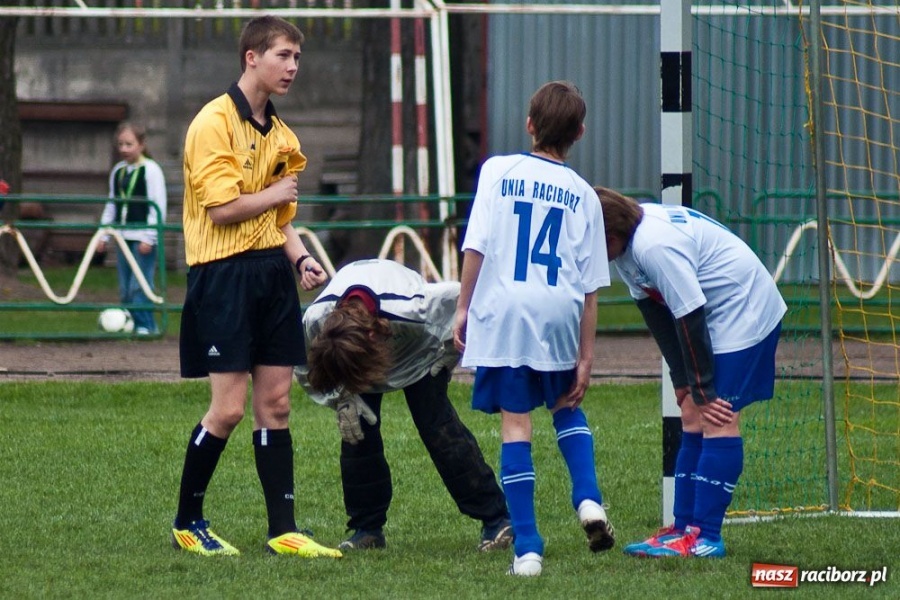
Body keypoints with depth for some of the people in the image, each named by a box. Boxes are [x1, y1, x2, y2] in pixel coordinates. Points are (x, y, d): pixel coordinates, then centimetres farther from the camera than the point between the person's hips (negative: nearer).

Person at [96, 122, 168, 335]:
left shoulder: (151, 170, -7)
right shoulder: (117, 171, 13)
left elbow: (158, 206, -10)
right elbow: (111, 205, 20)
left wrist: (148, 237, -15)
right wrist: (103, 235, 14)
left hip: (143, 237, -7)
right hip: (123, 237, 7)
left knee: (139, 285, -11)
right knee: (125, 288, 7)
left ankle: (145, 325, -8)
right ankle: (130, 323, 12)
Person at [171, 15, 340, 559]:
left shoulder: (279, 134, 15)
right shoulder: (215, 123, -10)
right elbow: (222, 208, -18)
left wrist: (300, 257, 5)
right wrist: (276, 194, -4)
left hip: (272, 272, 8)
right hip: (225, 274, -8)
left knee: (275, 405, 6)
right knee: (229, 409, -7)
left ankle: (283, 530, 8)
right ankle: (187, 523, 8)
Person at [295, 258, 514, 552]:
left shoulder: (410, 309, -46)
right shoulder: (315, 320, -38)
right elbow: (306, 372, -14)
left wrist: (448, 354, -17)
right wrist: (342, 399, -24)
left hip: (419, 351, -3)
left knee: (437, 425, -13)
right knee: (356, 429, -10)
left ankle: (496, 520, -10)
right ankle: (366, 528, 3)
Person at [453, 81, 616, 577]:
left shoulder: (498, 171, 2)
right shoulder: (582, 194, 7)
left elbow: (476, 245, -5)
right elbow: (590, 286, 6)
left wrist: (463, 307, 6)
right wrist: (585, 357, 11)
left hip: (503, 312, -2)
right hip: (559, 314, 2)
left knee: (515, 425, 1)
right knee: (567, 407, 25)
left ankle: (527, 548, -2)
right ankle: (588, 499, 4)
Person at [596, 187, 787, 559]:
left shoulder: (655, 246, -29)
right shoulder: (627, 244, 0)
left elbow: (690, 318, -25)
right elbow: (656, 313, 7)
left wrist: (703, 391, -17)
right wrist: (683, 382, 4)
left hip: (743, 309, -10)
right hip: (713, 315, 10)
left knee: (718, 418, -14)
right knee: (692, 417, 9)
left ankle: (704, 538, -16)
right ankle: (684, 528, 12)